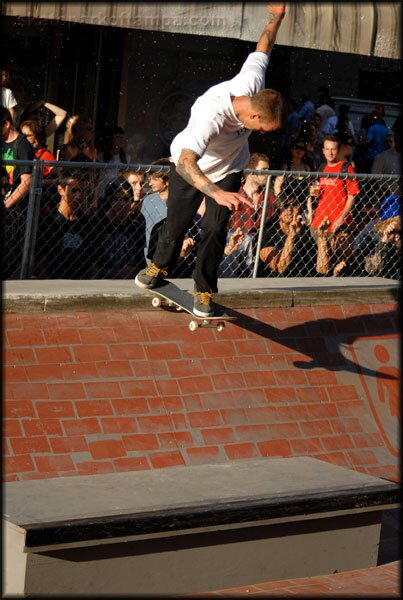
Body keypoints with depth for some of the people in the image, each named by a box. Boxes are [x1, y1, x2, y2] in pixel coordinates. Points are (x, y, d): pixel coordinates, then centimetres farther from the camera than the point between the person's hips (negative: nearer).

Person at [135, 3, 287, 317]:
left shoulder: (252, 84, -29)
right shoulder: (211, 116, -47)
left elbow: (261, 51, -7)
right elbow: (185, 162, -57)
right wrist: (218, 194, -73)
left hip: (228, 170, 4)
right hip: (190, 168, -4)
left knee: (216, 228, -7)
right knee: (176, 223, 12)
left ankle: (204, 290, 8)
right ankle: (161, 266, 42)